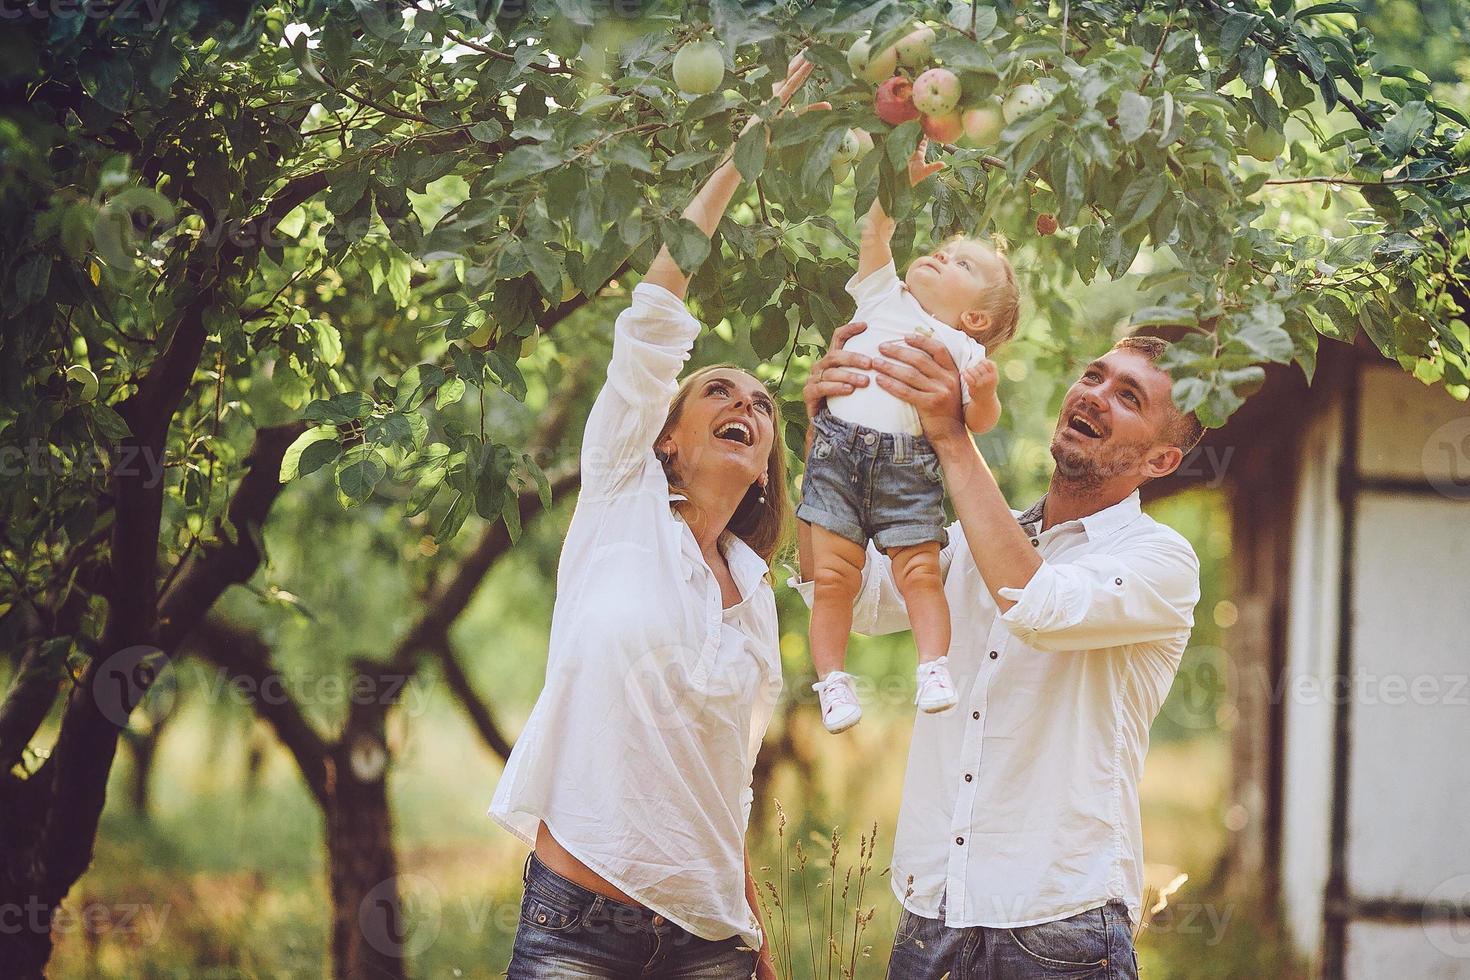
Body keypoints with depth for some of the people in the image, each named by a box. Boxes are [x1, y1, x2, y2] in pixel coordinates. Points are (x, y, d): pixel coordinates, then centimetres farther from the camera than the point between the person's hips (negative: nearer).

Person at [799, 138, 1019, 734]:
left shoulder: (963, 350, 14)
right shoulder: (883, 297, 23)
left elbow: (979, 422, 5)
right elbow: (876, 230, 21)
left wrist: (984, 394, -15)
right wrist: (904, 178, 16)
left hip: (909, 465, -1)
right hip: (838, 447, 1)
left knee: (920, 573, -10)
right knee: (834, 575, -6)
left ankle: (934, 668, -6)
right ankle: (832, 678, -4)